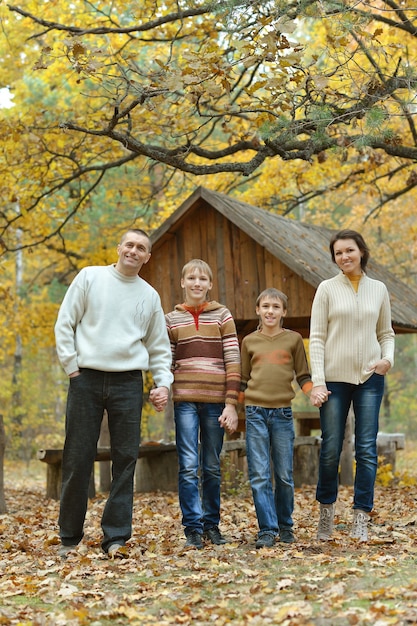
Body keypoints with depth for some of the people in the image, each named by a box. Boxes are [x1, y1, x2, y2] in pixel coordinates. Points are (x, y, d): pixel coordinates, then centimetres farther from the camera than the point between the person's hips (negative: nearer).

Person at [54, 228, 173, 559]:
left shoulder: (150, 295, 12)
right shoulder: (90, 277, 5)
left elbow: (159, 348, 17)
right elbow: (64, 323, 3)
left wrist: (164, 383, 3)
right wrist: (71, 366, -4)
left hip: (128, 383, 2)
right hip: (87, 379, -2)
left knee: (126, 460, -1)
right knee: (77, 459, 0)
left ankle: (116, 536, 5)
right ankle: (69, 537, 11)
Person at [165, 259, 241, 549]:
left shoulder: (223, 316, 4)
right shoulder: (172, 319, 8)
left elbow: (233, 361, 0)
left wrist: (231, 404, -7)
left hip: (216, 400, 0)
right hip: (185, 400, 0)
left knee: (212, 468, 8)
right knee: (189, 467, -5)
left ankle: (212, 524, 19)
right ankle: (193, 528, 0)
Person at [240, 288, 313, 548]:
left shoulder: (294, 339, 8)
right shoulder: (249, 341, 10)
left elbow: (303, 376, 9)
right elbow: (243, 380, 15)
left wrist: (315, 393, -9)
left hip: (283, 412, 0)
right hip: (256, 412, 0)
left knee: (285, 475, 4)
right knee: (260, 475, -4)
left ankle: (285, 526, 19)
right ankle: (267, 530, -1)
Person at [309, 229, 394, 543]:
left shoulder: (378, 289, 8)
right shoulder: (327, 289, 1)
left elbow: (386, 333, 15)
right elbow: (317, 338, -2)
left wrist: (388, 358, -7)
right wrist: (317, 382, -10)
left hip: (369, 378, 2)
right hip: (335, 378, -1)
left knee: (367, 449, -1)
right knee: (330, 449, 1)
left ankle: (361, 518, 5)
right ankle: (326, 510, 20)